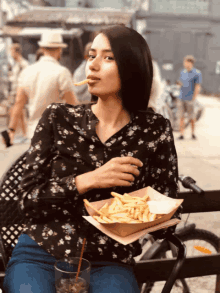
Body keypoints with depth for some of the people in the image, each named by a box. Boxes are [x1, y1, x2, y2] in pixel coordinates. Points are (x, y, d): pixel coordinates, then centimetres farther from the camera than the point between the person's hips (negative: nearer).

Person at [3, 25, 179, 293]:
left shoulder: (155, 131, 2)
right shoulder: (58, 118, 3)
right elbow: (27, 201, -2)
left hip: (110, 264, 0)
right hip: (41, 255, 1)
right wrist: (89, 181, -15)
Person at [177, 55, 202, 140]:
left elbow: (198, 87, -8)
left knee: (191, 117, 5)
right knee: (181, 116, 1)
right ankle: (182, 134, 4)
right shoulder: (182, 72, 10)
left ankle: (193, 133, 23)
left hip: (190, 99, -4)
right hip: (181, 98, 4)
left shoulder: (197, 73, -7)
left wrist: (193, 99, -11)